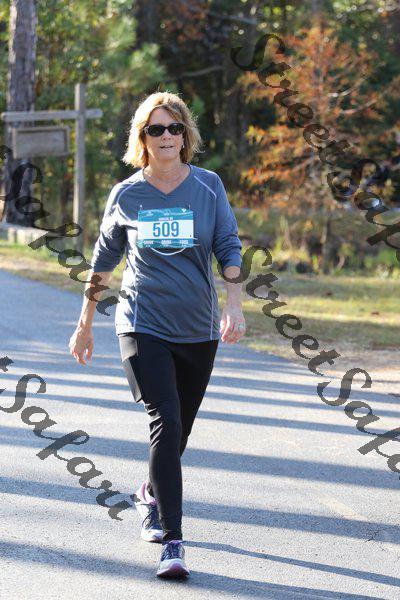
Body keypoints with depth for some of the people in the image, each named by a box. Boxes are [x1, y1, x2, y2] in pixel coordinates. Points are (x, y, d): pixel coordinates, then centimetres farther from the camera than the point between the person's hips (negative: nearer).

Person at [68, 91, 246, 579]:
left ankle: (151, 493, 45)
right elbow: (103, 259, 12)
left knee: (178, 429, 13)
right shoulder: (126, 195, 1)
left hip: (197, 328, 2)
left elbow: (229, 247, 3)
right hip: (143, 324, -2)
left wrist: (234, 305, -12)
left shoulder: (208, 186, 1)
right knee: (165, 421, -17)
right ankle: (171, 541, -17)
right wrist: (85, 324, 15)